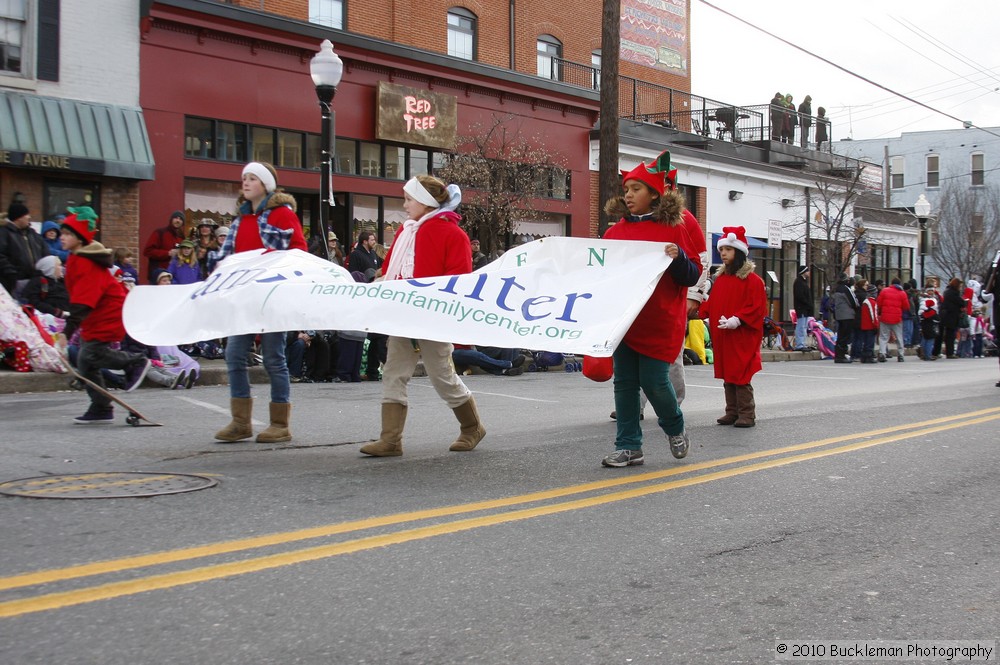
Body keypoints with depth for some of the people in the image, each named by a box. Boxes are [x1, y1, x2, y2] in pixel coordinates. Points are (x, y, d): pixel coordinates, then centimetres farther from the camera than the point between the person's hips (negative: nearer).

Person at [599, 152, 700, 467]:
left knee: (654, 380, -4)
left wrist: (677, 257, -20)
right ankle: (628, 446, 13)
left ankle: (675, 429, 25)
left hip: (660, 322, -4)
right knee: (624, 382, 4)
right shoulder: (616, 231, 10)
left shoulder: (674, 229, -2)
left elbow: (693, 276, -2)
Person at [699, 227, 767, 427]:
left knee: (741, 376, -5)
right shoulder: (720, 279, 14)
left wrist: (737, 320, -22)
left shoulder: (752, 279, -7)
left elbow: (757, 307, -13)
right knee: (727, 376, 11)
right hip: (722, 338, 7)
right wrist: (698, 307, -2)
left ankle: (747, 414, 2)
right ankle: (732, 412, 18)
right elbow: (712, 305, 16)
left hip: (742, 337, -7)